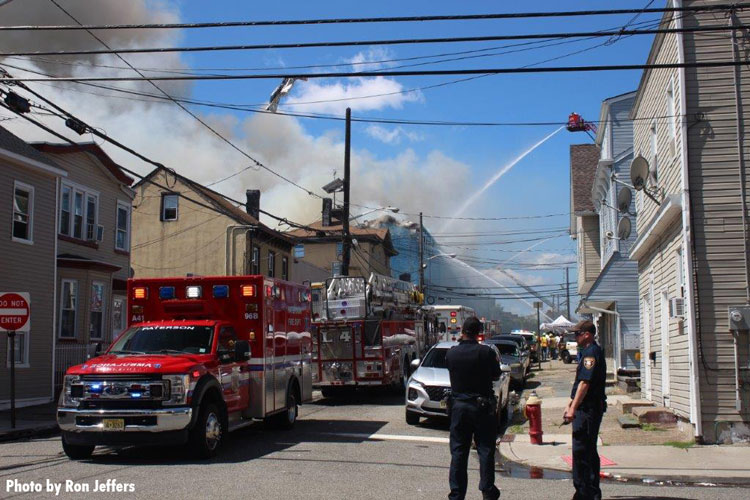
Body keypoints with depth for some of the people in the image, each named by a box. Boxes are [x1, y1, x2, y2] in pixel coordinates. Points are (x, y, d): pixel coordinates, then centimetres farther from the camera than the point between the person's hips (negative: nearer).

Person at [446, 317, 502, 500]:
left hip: (459, 405, 2)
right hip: (482, 406, -2)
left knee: (458, 451, 7)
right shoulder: (486, 352, -11)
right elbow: (496, 376, -1)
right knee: (485, 450, 8)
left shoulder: (451, 353, -4)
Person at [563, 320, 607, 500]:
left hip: (588, 409, -11)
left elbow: (585, 383, -22)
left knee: (581, 451, -8)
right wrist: (570, 405, 25)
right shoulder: (587, 352, 18)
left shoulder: (592, 353, -16)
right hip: (589, 409, 11)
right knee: (589, 451, 15)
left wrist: (573, 408, -23)